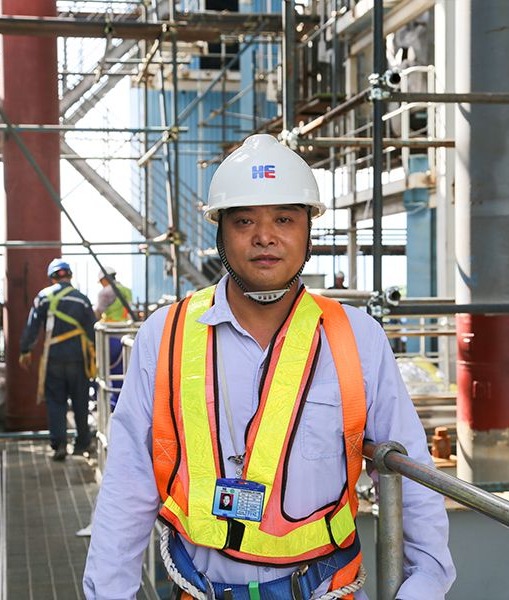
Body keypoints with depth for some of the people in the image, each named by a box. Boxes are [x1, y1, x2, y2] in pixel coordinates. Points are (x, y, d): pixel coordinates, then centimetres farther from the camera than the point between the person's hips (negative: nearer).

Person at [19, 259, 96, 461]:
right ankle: (82, 443, 20)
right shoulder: (82, 299, 0)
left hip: (53, 358, -1)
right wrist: (94, 355, 14)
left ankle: (59, 443, -7)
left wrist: (25, 351, 10)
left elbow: (32, 326, 0)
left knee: (55, 401, 6)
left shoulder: (44, 297, -2)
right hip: (79, 358, 1)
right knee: (80, 402, 12)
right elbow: (92, 329, 4)